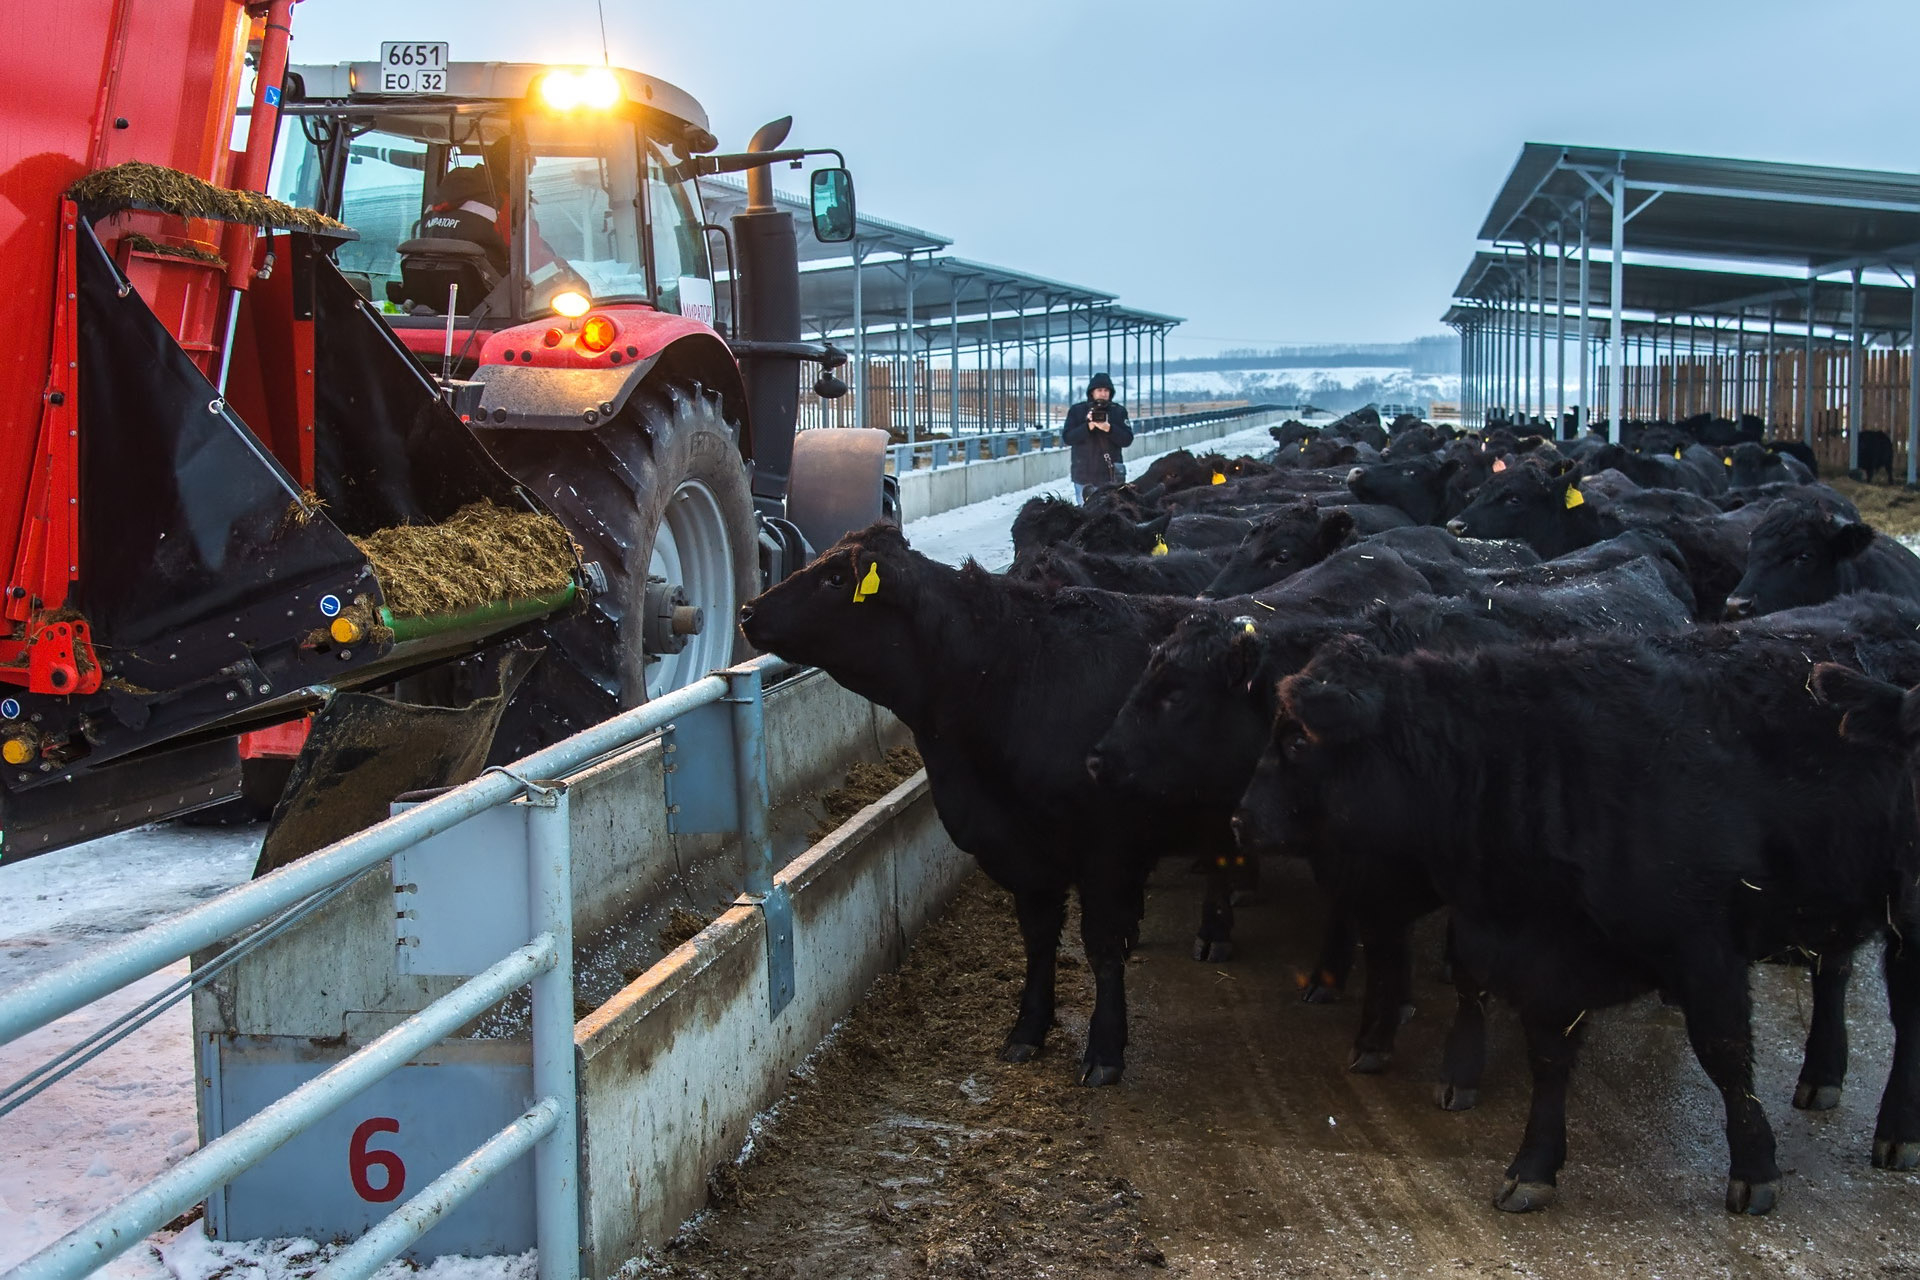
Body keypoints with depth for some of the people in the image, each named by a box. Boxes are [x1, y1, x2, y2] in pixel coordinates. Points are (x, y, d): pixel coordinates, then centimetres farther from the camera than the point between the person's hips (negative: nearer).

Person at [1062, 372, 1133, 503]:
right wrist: (1088, 427, -19)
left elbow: (1127, 439, -1)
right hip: (1084, 475, 0)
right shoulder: (1077, 411, 4)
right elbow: (1067, 438, -5)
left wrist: (1109, 429, -18)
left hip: (1111, 475, 0)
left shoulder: (1119, 411, 6)